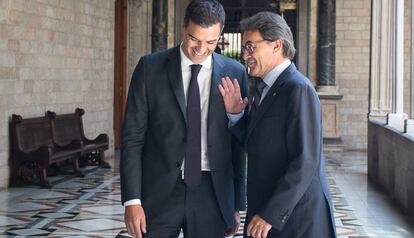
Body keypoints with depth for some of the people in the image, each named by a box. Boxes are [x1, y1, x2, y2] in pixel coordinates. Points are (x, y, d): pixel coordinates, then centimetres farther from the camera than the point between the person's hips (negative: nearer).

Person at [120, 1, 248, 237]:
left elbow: (239, 143, 6)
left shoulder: (235, 73, 2)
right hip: (160, 190, -1)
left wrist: (237, 203, 6)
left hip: (211, 192, 1)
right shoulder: (150, 67, -1)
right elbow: (133, 137, -2)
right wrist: (132, 200, -8)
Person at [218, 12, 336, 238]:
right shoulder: (262, 87, 10)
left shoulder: (298, 89, -17)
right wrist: (235, 114, 0)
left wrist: (270, 215, -20)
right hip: (264, 211, 8)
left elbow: (305, 162, -21)